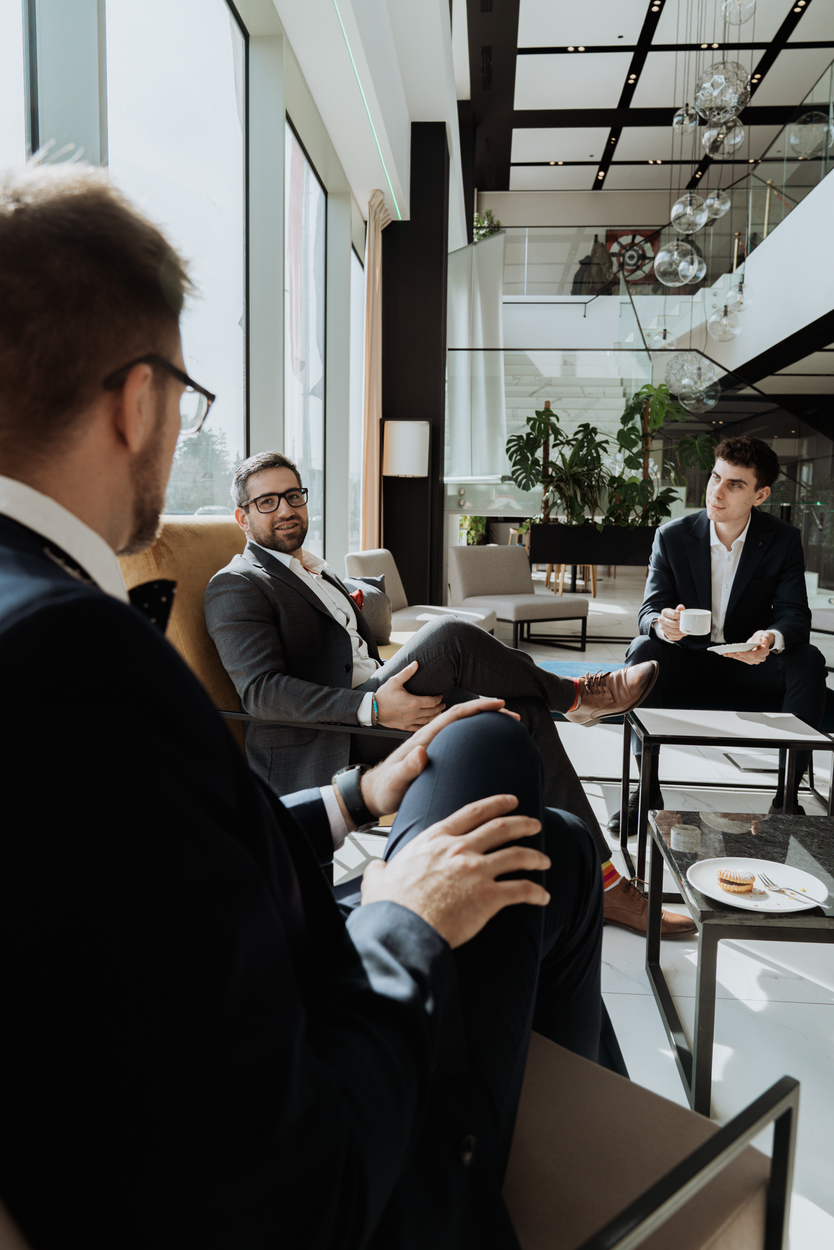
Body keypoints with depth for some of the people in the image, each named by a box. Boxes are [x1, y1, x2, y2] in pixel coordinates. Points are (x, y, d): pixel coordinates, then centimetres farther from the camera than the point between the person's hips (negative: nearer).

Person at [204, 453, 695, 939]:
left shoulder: (315, 571, 25)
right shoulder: (236, 586, -3)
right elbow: (261, 689, -17)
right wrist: (374, 709, -26)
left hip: (377, 712, 8)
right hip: (317, 754, -8)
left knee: (522, 710, -10)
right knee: (451, 636, -28)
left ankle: (601, 882, -5)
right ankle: (576, 694, -3)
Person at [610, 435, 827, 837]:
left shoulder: (783, 540, -6)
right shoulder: (672, 536, -7)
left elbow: (795, 615, -11)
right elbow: (649, 610, -8)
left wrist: (772, 638, -37)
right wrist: (661, 623, -36)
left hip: (750, 663, 1)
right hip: (687, 659, 0)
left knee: (809, 661, -27)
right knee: (643, 650, -30)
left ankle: (788, 793, -19)